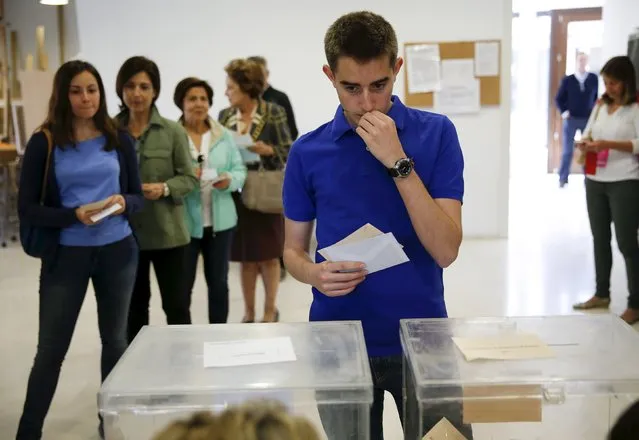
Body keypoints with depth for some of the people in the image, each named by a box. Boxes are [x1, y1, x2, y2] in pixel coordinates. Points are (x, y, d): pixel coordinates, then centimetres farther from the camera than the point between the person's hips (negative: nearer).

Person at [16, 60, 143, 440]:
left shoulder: (119, 140, 2)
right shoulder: (44, 143, -5)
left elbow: (138, 197, 6)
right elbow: (28, 209, -6)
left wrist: (123, 203, -17)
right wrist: (75, 214, -21)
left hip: (117, 252, 3)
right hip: (67, 255, -2)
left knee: (115, 340, 14)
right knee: (51, 349, 3)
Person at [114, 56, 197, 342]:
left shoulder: (173, 131, -5)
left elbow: (189, 178, -3)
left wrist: (164, 188, -20)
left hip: (166, 232, -2)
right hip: (124, 232, 2)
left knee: (176, 304, 6)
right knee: (134, 304, 16)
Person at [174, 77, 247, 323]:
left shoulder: (224, 135, 7)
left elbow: (240, 170, 5)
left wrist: (229, 180, -16)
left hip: (220, 221, 4)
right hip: (184, 222, -3)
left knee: (219, 282, 14)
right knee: (183, 285, 5)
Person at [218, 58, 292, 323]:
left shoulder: (273, 113, -5)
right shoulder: (224, 116, 6)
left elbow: (287, 151, -4)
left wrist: (267, 150, -21)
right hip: (237, 195, 3)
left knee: (268, 256, 5)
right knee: (245, 257, 9)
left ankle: (270, 310, 19)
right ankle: (248, 311, 21)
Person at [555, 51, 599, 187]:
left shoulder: (594, 79, 1)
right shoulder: (567, 80, -1)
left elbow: (596, 96, 9)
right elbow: (559, 98, 5)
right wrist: (563, 111, -7)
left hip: (588, 120, 1)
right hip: (571, 119, -1)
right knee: (567, 150, 2)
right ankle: (563, 178, 10)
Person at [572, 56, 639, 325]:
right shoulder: (601, 105, 10)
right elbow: (588, 133, 17)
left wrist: (609, 144, -24)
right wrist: (586, 143, -6)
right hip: (595, 181, 7)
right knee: (600, 239, 15)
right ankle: (601, 294, 29)